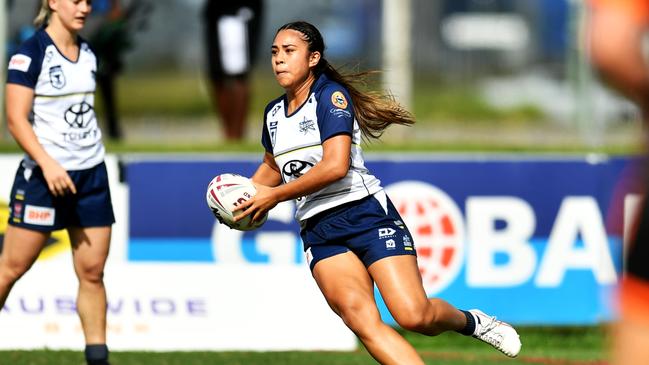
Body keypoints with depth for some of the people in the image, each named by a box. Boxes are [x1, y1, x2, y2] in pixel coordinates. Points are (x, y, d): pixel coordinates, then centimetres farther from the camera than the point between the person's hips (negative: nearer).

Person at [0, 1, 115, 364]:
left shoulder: (87, 53, 10)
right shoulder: (30, 54, -11)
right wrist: (48, 165, -24)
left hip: (92, 174, 6)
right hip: (44, 177, -6)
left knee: (92, 271, 2)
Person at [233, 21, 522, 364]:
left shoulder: (331, 95, -6)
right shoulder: (273, 113, 15)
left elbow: (335, 166, -18)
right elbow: (272, 166, 35)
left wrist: (274, 196, -11)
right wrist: (246, 197, 15)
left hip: (366, 214, -5)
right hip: (318, 230, 5)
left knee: (414, 316, -17)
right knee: (359, 317, -22)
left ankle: (470, 321, 16)